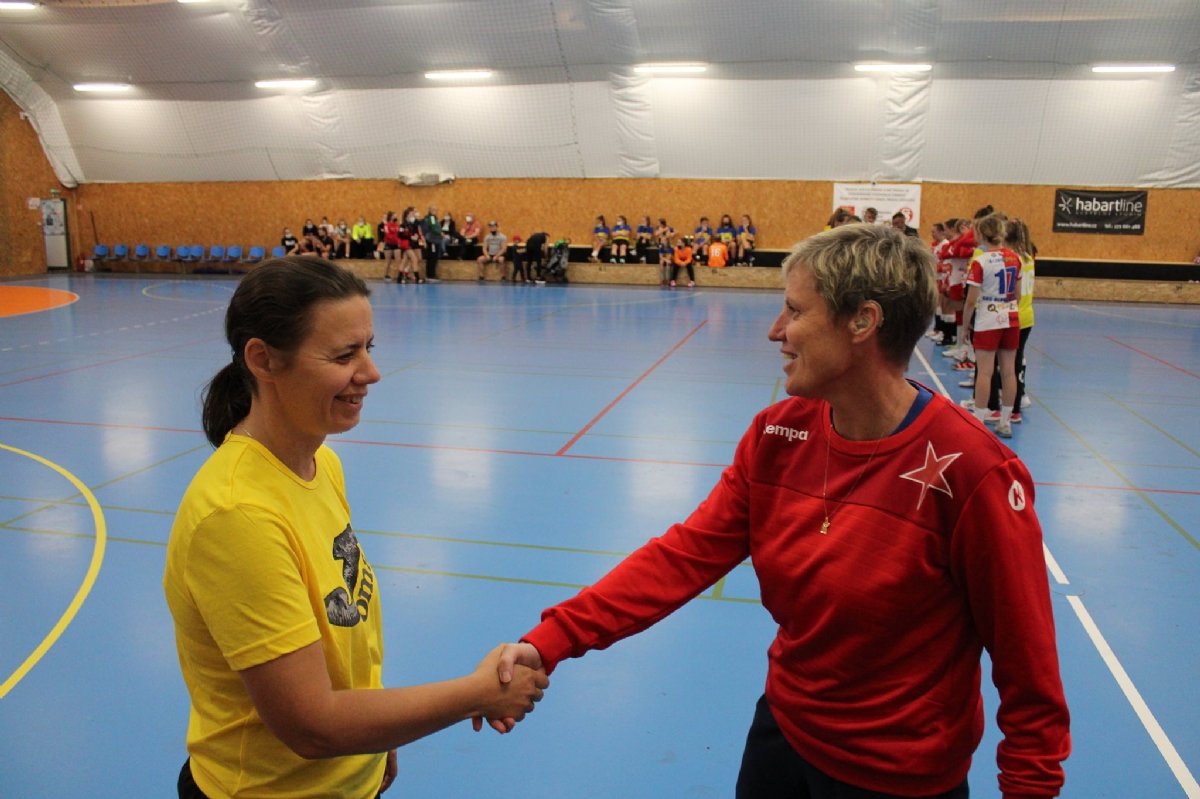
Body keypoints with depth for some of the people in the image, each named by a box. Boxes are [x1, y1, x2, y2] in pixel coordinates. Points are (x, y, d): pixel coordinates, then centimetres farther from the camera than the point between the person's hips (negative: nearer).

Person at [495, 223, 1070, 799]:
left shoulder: (970, 470, -25)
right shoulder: (776, 435, -8)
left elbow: (1026, 659, -17)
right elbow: (688, 552, -11)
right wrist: (550, 641, -19)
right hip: (782, 728, 5)